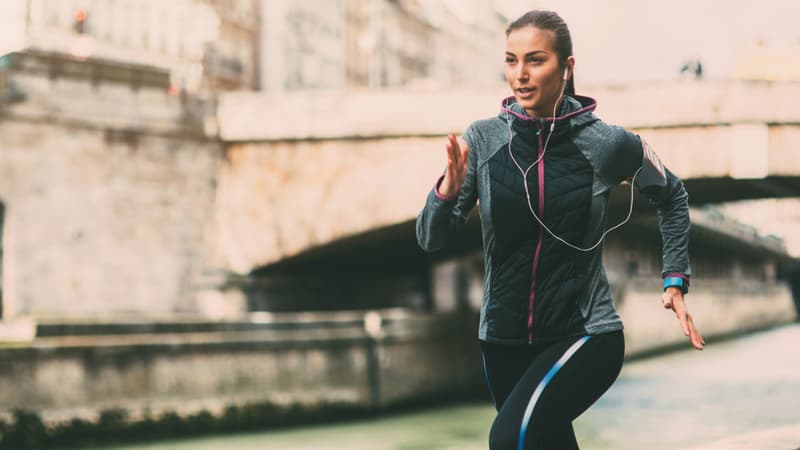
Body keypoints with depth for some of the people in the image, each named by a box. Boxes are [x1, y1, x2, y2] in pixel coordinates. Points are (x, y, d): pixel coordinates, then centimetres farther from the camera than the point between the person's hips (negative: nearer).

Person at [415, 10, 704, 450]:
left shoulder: (607, 143, -9)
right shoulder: (483, 140, -5)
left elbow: (671, 195, 10)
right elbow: (430, 239, -7)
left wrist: (675, 280, 3)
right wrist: (449, 189, -26)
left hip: (586, 332, -3)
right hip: (504, 339, 3)